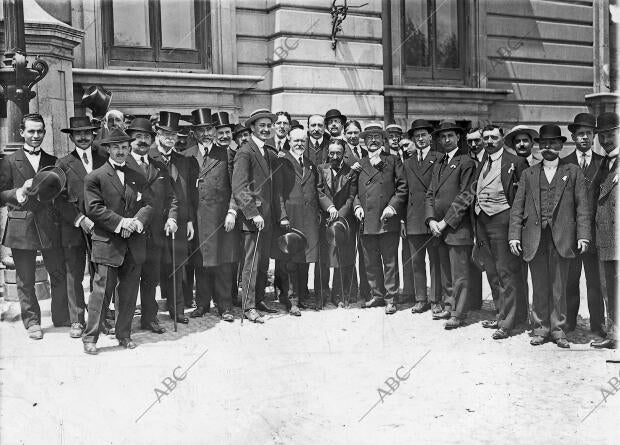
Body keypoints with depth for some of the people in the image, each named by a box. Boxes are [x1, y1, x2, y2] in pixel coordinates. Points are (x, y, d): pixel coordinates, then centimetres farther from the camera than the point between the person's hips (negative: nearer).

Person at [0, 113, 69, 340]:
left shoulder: (53, 161, 12)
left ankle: (62, 317, 23)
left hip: (50, 226, 2)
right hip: (21, 226, -2)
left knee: (59, 274, 7)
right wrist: (21, 191, -16)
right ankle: (32, 321, 19)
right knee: (25, 280, 6)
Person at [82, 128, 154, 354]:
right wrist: (120, 222, -16)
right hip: (107, 243, -4)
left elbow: (148, 205, 9)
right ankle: (90, 337, 5)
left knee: (129, 293, 8)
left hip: (134, 244, 5)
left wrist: (137, 222, -11)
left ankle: (124, 335, 19)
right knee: (101, 291, -5)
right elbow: (93, 208, -8)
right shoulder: (95, 177, 1)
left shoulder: (138, 178, 16)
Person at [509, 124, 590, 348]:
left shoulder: (573, 172, 10)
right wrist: (514, 235, 0)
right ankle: (541, 328, 15)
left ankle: (558, 328, 13)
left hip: (561, 238, -1)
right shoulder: (529, 174, 14)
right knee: (539, 286, 5)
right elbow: (517, 207, 10)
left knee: (559, 286, 2)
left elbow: (582, 205, 4)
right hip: (535, 238, 1)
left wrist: (583, 235, -6)